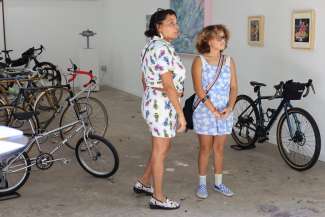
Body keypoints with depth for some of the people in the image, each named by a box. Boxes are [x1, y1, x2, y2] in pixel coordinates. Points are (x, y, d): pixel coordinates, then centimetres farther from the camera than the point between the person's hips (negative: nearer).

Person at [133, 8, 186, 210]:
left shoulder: (151, 46, 11)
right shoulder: (163, 49, -20)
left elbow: (145, 79, 18)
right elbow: (168, 86, -24)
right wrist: (181, 114, -21)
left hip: (153, 102, 10)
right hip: (163, 105, -10)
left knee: (164, 147, 22)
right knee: (160, 151, 2)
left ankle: (143, 183, 35)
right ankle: (158, 198, 17)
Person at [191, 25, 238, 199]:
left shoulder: (229, 61, 5)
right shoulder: (199, 61, -6)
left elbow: (233, 87, 3)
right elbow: (198, 89, -13)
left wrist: (229, 107, -13)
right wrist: (213, 110, -19)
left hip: (224, 112, 3)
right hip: (205, 111, -3)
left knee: (219, 148, 11)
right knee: (205, 149, 5)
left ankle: (218, 183, 24)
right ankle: (202, 184, 19)